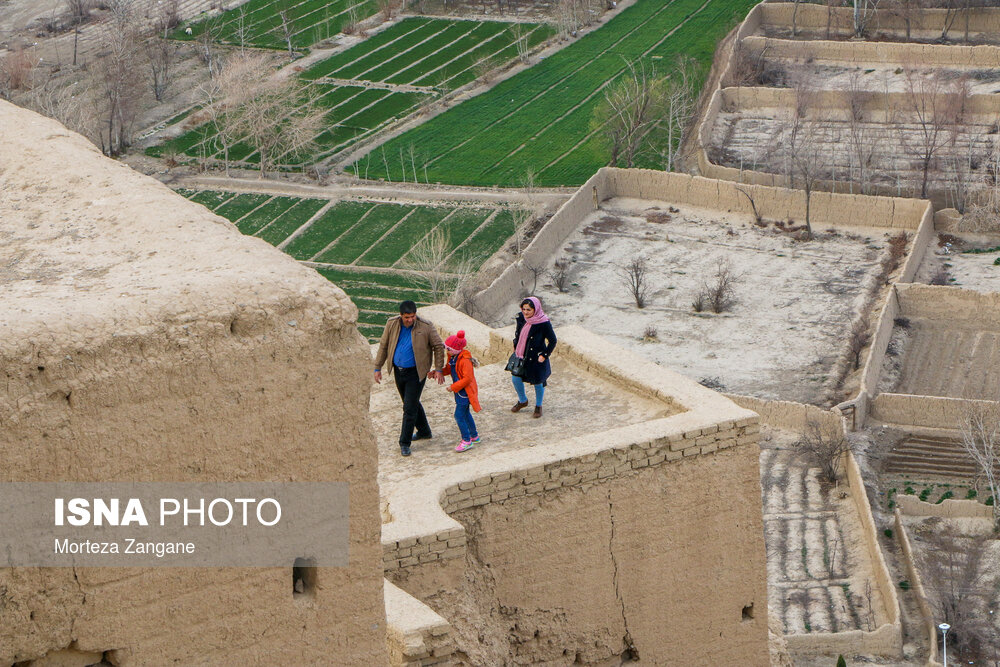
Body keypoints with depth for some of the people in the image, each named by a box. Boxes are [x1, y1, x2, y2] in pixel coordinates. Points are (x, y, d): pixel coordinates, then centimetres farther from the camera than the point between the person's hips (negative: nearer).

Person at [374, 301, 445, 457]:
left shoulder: (426, 327, -15)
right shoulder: (392, 324, -6)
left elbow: (439, 346, -4)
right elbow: (383, 346, 5)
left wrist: (438, 369, -5)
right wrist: (377, 368, 7)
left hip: (416, 372, -5)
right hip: (398, 371, 5)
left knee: (409, 408, -7)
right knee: (412, 403, 20)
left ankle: (405, 443, 3)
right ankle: (424, 432, 40)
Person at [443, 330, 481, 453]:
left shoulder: (464, 360, -27)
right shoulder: (452, 357, 2)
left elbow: (467, 379, -27)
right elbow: (448, 369, 18)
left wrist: (453, 387, -23)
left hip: (465, 391, -10)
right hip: (460, 391, 10)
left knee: (459, 415, -9)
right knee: (465, 414, 21)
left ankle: (466, 441, 0)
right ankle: (474, 436, 35)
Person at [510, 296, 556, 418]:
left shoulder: (544, 323, -22)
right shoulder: (521, 318, -6)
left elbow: (553, 341, -12)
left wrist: (544, 355, -13)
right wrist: (515, 347, 12)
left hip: (536, 358, -5)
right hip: (521, 356, 5)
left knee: (538, 382, 9)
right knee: (515, 378, 8)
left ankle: (538, 406, 32)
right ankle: (522, 401, 35)